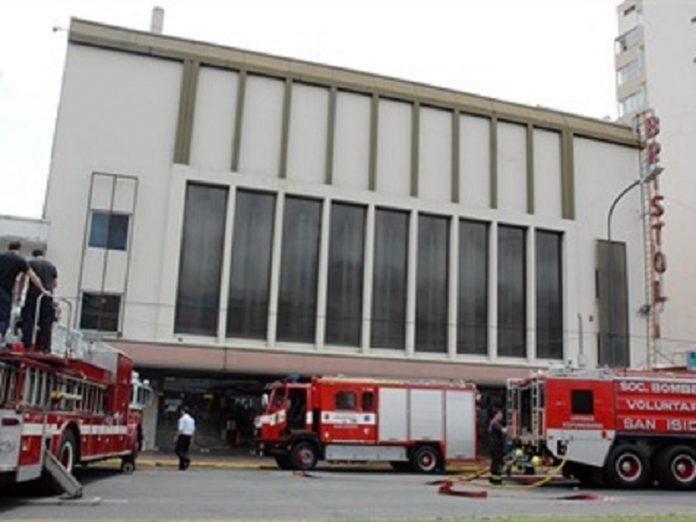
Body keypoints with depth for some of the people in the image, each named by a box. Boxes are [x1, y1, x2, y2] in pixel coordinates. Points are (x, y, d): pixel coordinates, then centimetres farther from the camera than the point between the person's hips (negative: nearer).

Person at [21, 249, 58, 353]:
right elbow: (55, 284, 14)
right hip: (47, 296, 2)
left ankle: (27, 344, -3)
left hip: (33, 294, -2)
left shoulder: (30, 263, 6)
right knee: (46, 323, 4)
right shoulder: (51, 265, 14)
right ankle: (46, 347, 2)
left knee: (28, 319, 4)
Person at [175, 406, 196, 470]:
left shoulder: (182, 418, -10)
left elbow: (180, 429, -16)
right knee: (184, 451, 10)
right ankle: (182, 466, 7)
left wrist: (177, 436, -10)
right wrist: (191, 438, 18)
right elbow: (193, 429, 13)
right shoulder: (191, 419, 12)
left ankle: (186, 459, -23)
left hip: (183, 436, -7)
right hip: (189, 436, 7)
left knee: (178, 450, -4)